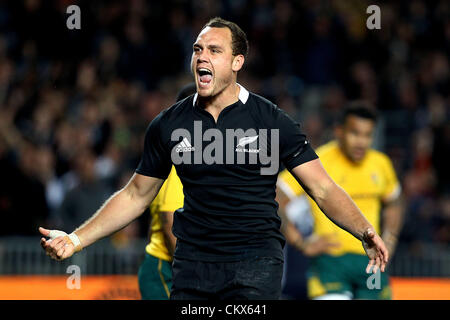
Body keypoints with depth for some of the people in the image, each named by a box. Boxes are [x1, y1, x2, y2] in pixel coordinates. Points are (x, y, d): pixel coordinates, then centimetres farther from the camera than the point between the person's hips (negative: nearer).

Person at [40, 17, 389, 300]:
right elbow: (136, 196, 16)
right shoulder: (169, 124, 7)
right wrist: (76, 239, 7)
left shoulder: (272, 121, -1)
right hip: (193, 261, 3)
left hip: (256, 260, -3)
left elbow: (323, 189, -2)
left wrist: (365, 232, -18)